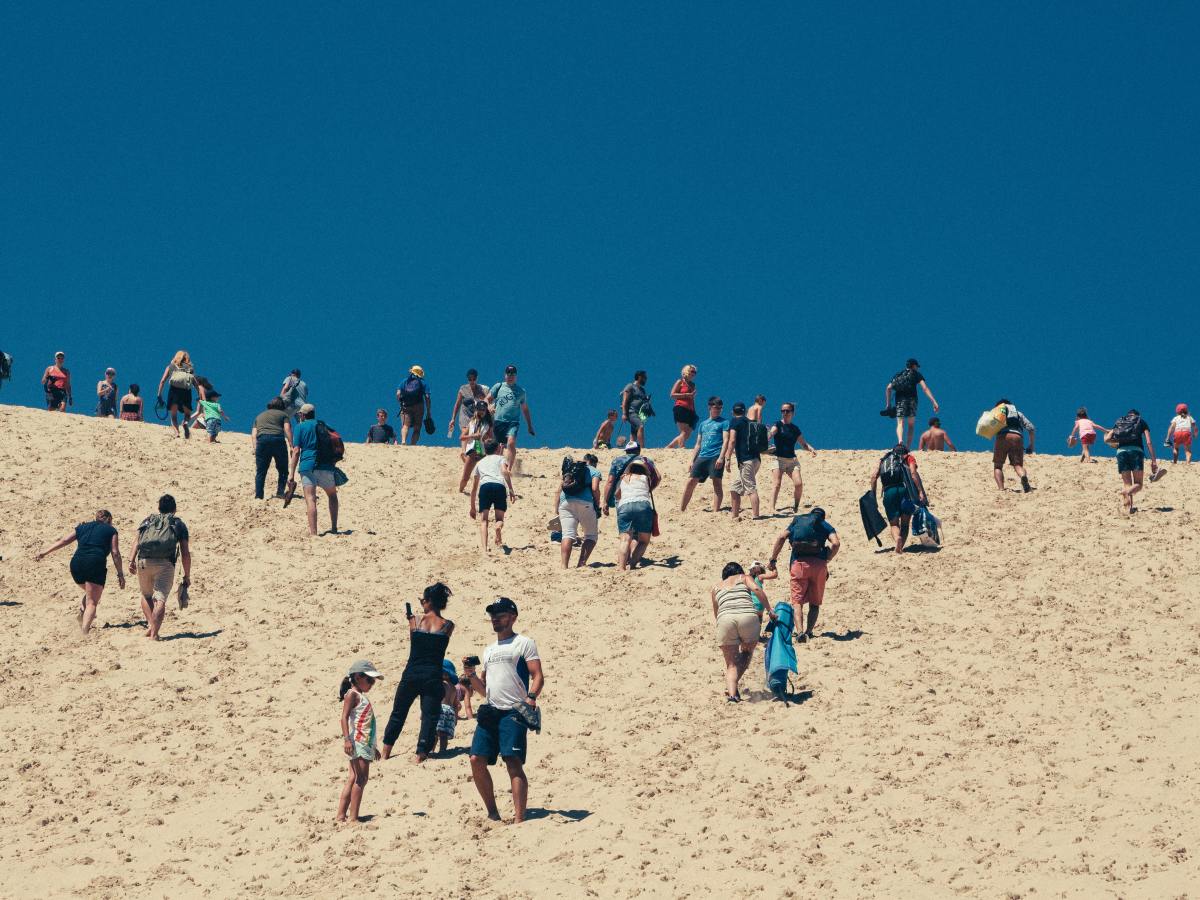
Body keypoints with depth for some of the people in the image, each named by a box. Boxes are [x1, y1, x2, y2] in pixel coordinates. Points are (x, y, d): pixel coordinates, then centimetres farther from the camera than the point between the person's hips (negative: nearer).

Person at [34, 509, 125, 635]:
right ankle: (85, 631, -23)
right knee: (92, 602, -4)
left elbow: (62, 541, 19)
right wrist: (120, 574, 7)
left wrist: (44, 553, 21)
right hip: (96, 563, -4)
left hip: (77, 563, 4)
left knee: (89, 593, 28)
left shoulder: (82, 527, 24)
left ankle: (82, 611, 1)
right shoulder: (111, 530, 15)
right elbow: (115, 553, 6)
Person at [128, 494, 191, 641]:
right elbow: (185, 553, 10)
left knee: (146, 595, 22)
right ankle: (154, 633, -17)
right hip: (165, 563, -2)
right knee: (160, 599, -3)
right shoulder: (179, 524, 19)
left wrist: (132, 560, -3)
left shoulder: (148, 520, 24)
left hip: (143, 561, 2)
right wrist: (187, 576, 14)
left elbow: (137, 541, 6)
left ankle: (150, 625, 5)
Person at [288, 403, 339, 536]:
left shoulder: (300, 427, 7)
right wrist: (333, 470, 28)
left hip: (308, 465, -3)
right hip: (326, 466, 3)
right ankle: (334, 528, 20)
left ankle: (313, 533, -18)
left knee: (310, 499, -8)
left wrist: (291, 474, -3)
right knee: (332, 495, 23)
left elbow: (296, 451, -2)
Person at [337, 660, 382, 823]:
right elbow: (344, 717, -15)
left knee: (354, 779, 7)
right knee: (360, 778, -12)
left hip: (364, 743, 10)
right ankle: (353, 817, -13)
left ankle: (341, 815, 8)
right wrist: (347, 739, -27)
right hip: (356, 742, -10)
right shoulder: (352, 694, -6)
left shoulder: (361, 696, 22)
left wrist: (373, 747, 30)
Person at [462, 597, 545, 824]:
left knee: (513, 762, -16)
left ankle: (519, 819, -19)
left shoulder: (524, 643, 5)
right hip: (490, 711, 7)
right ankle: (492, 813, 10)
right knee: (477, 759, -3)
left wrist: (531, 697, -23)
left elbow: (538, 677, -5)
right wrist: (470, 675, 9)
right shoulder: (489, 650, 25)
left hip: (513, 712, -7)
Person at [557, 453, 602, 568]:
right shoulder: (594, 471, 11)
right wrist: (598, 506, 3)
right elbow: (595, 489, -5)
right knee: (591, 535, 9)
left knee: (568, 534, -2)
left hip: (566, 502, 3)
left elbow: (560, 488, 18)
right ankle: (582, 563, -5)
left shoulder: (570, 469, 25)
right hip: (585, 503, -3)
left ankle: (564, 565, -16)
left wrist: (556, 508, 18)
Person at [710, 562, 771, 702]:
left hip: (725, 618, 1)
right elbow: (756, 589, 5)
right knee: (747, 652, 23)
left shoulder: (716, 587, 31)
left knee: (731, 664, 8)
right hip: (748, 616, -1)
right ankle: (732, 686, 7)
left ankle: (731, 692, -15)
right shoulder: (744, 578, 25)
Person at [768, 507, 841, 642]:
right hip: (818, 563, 0)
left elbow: (781, 538, 6)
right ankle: (809, 631, 0)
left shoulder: (798, 520, 19)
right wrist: (826, 560, 7)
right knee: (815, 602, 13)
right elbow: (836, 543, -3)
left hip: (798, 562, 0)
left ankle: (800, 631, -21)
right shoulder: (825, 525, 16)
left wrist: (773, 560, 8)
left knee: (797, 600, -1)